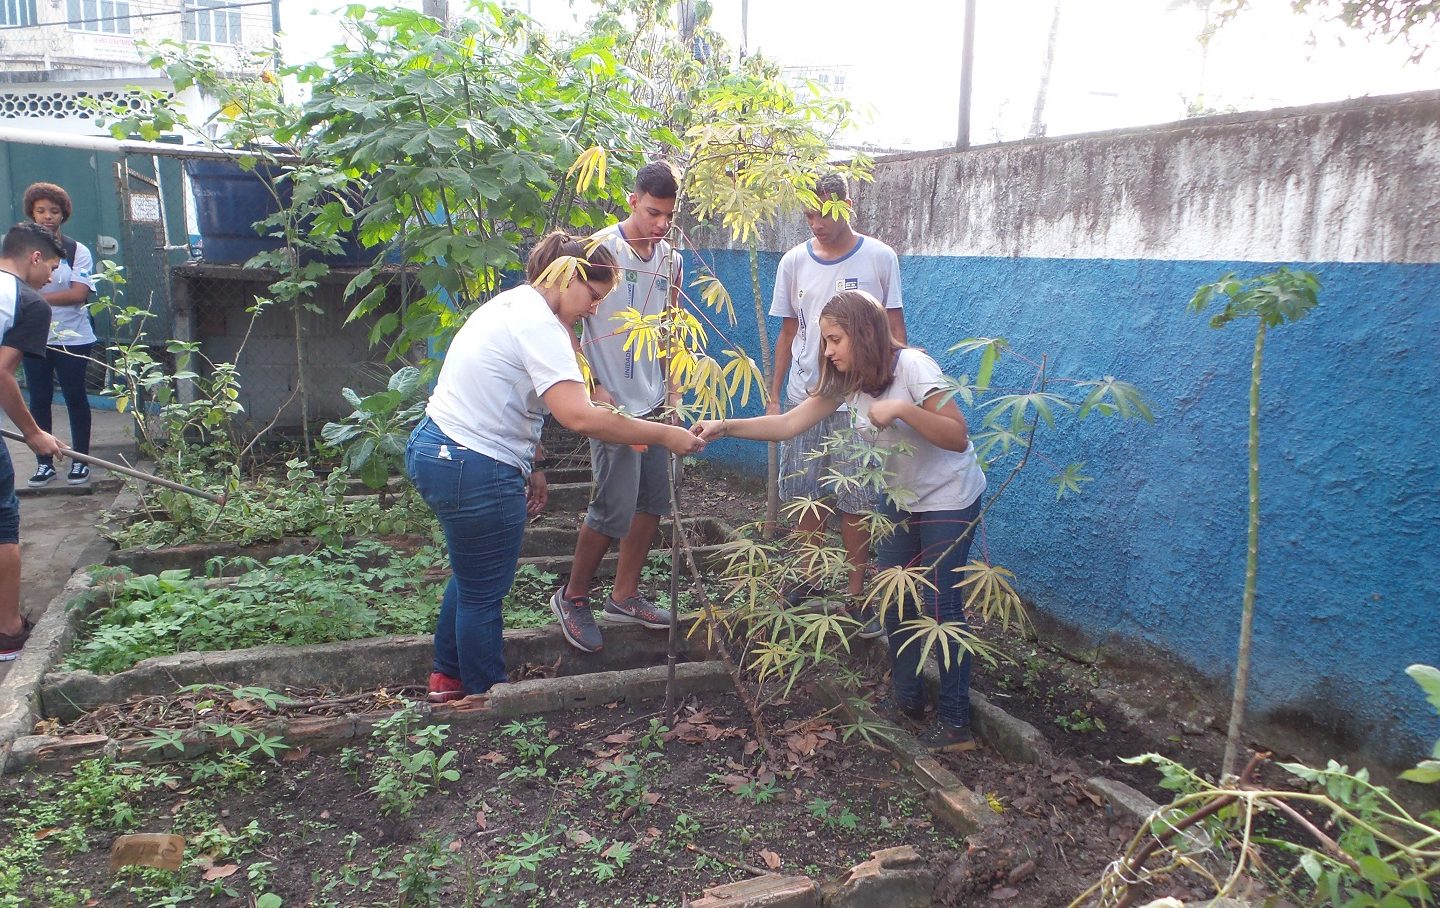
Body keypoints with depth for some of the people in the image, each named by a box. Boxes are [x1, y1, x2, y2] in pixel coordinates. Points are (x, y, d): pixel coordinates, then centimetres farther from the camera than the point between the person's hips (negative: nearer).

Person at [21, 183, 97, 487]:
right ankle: (44, 463, 14)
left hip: (72, 338, -2)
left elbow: (78, 294, -12)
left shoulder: (77, 251, -2)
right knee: (39, 400, 6)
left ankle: (80, 461, 14)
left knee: (75, 398, 4)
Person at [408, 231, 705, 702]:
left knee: (472, 574, 26)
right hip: (473, 470, -11)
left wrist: (526, 466, 11)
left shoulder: (513, 304, 12)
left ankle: (448, 676, 41)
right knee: (484, 592, 7)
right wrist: (664, 435, -24)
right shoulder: (538, 323, -20)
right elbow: (579, 416, -31)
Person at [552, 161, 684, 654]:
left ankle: (624, 596, 26)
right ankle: (572, 598, 14)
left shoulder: (671, 260, 9)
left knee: (653, 501, 10)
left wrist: (673, 389, 15)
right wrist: (592, 388, -16)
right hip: (613, 403, -7)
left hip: (654, 402, 7)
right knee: (615, 509, -6)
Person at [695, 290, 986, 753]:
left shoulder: (912, 368, -23)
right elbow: (788, 424, -10)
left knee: (940, 604, -7)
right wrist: (725, 427, -20)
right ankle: (907, 698, 22)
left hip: (948, 499, -7)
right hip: (900, 497, 7)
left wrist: (901, 409, -35)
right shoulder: (847, 380, -4)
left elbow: (958, 436, -26)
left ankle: (955, 722, 3)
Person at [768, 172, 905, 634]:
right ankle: (811, 579, 27)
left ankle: (855, 591, 15)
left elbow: (895, 328, 2)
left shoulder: (879, 258, -3)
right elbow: (788, 333, 11)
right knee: (805, 495, 10)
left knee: (855, 501, 2)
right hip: (803, 397, 3)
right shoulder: (794, 262, 5)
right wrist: (774, 397, 9)